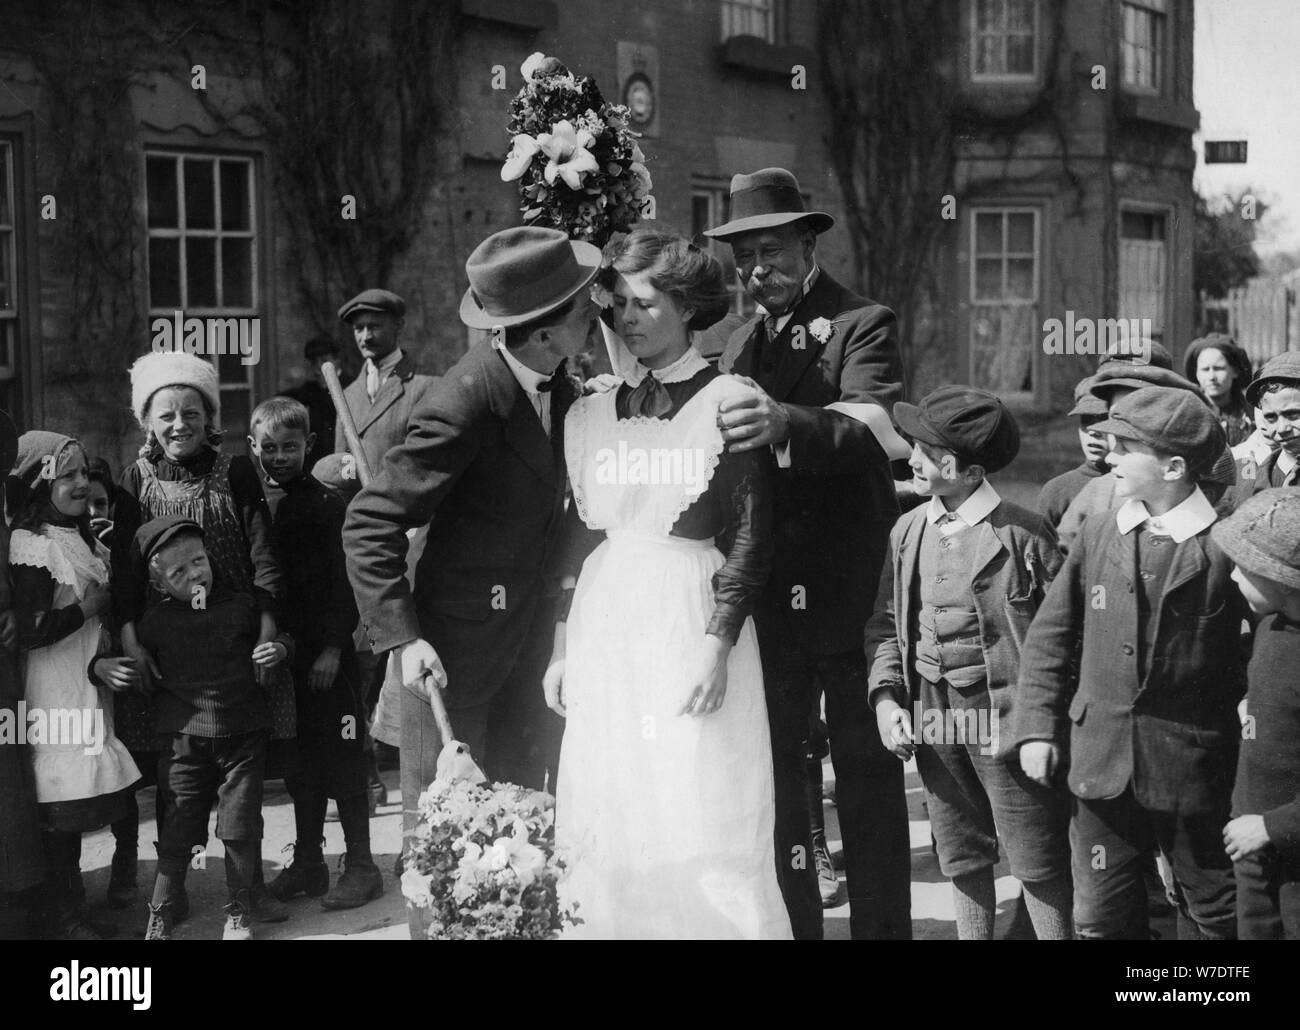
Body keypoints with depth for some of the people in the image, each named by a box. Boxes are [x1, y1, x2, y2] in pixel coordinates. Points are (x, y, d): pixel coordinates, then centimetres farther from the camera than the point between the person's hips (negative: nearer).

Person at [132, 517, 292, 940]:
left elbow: (279, 636, 12)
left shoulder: (241, 606, -1)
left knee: (240, 827, 4)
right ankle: (159, 917, 14)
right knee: (177, 830, 2)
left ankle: (239, 913, 19)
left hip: (244, 733, 0)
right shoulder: (154, 623, -1)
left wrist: (280, 648, -7)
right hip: (186, 738, 0)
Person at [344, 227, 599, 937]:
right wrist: (403, 636, -26)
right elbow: (370, 524, -20)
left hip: (530, 632, 7)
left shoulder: (555, 384, -2)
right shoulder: (467, 402, -25)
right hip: (459, 642, -7)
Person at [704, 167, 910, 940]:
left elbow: (873, 430, -23)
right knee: (773, 768, 8)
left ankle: (881, 923, 14)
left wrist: (787, 424, -41)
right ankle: (791, 921, 17)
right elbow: (731, 468, 12)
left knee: (867, 770, 4)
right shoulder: (744, 342, 15)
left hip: (847, 593, -5)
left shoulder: (862, 326, -5)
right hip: (767, 595, 5)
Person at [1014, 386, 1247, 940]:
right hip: (1101, 762, 3)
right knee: (1101, 917, 8)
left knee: (1213, 912, 12)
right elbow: (1050, 636, 8)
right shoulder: (1098, 533, 3)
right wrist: (1037, 728, 2)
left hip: (1193, 767, -3)